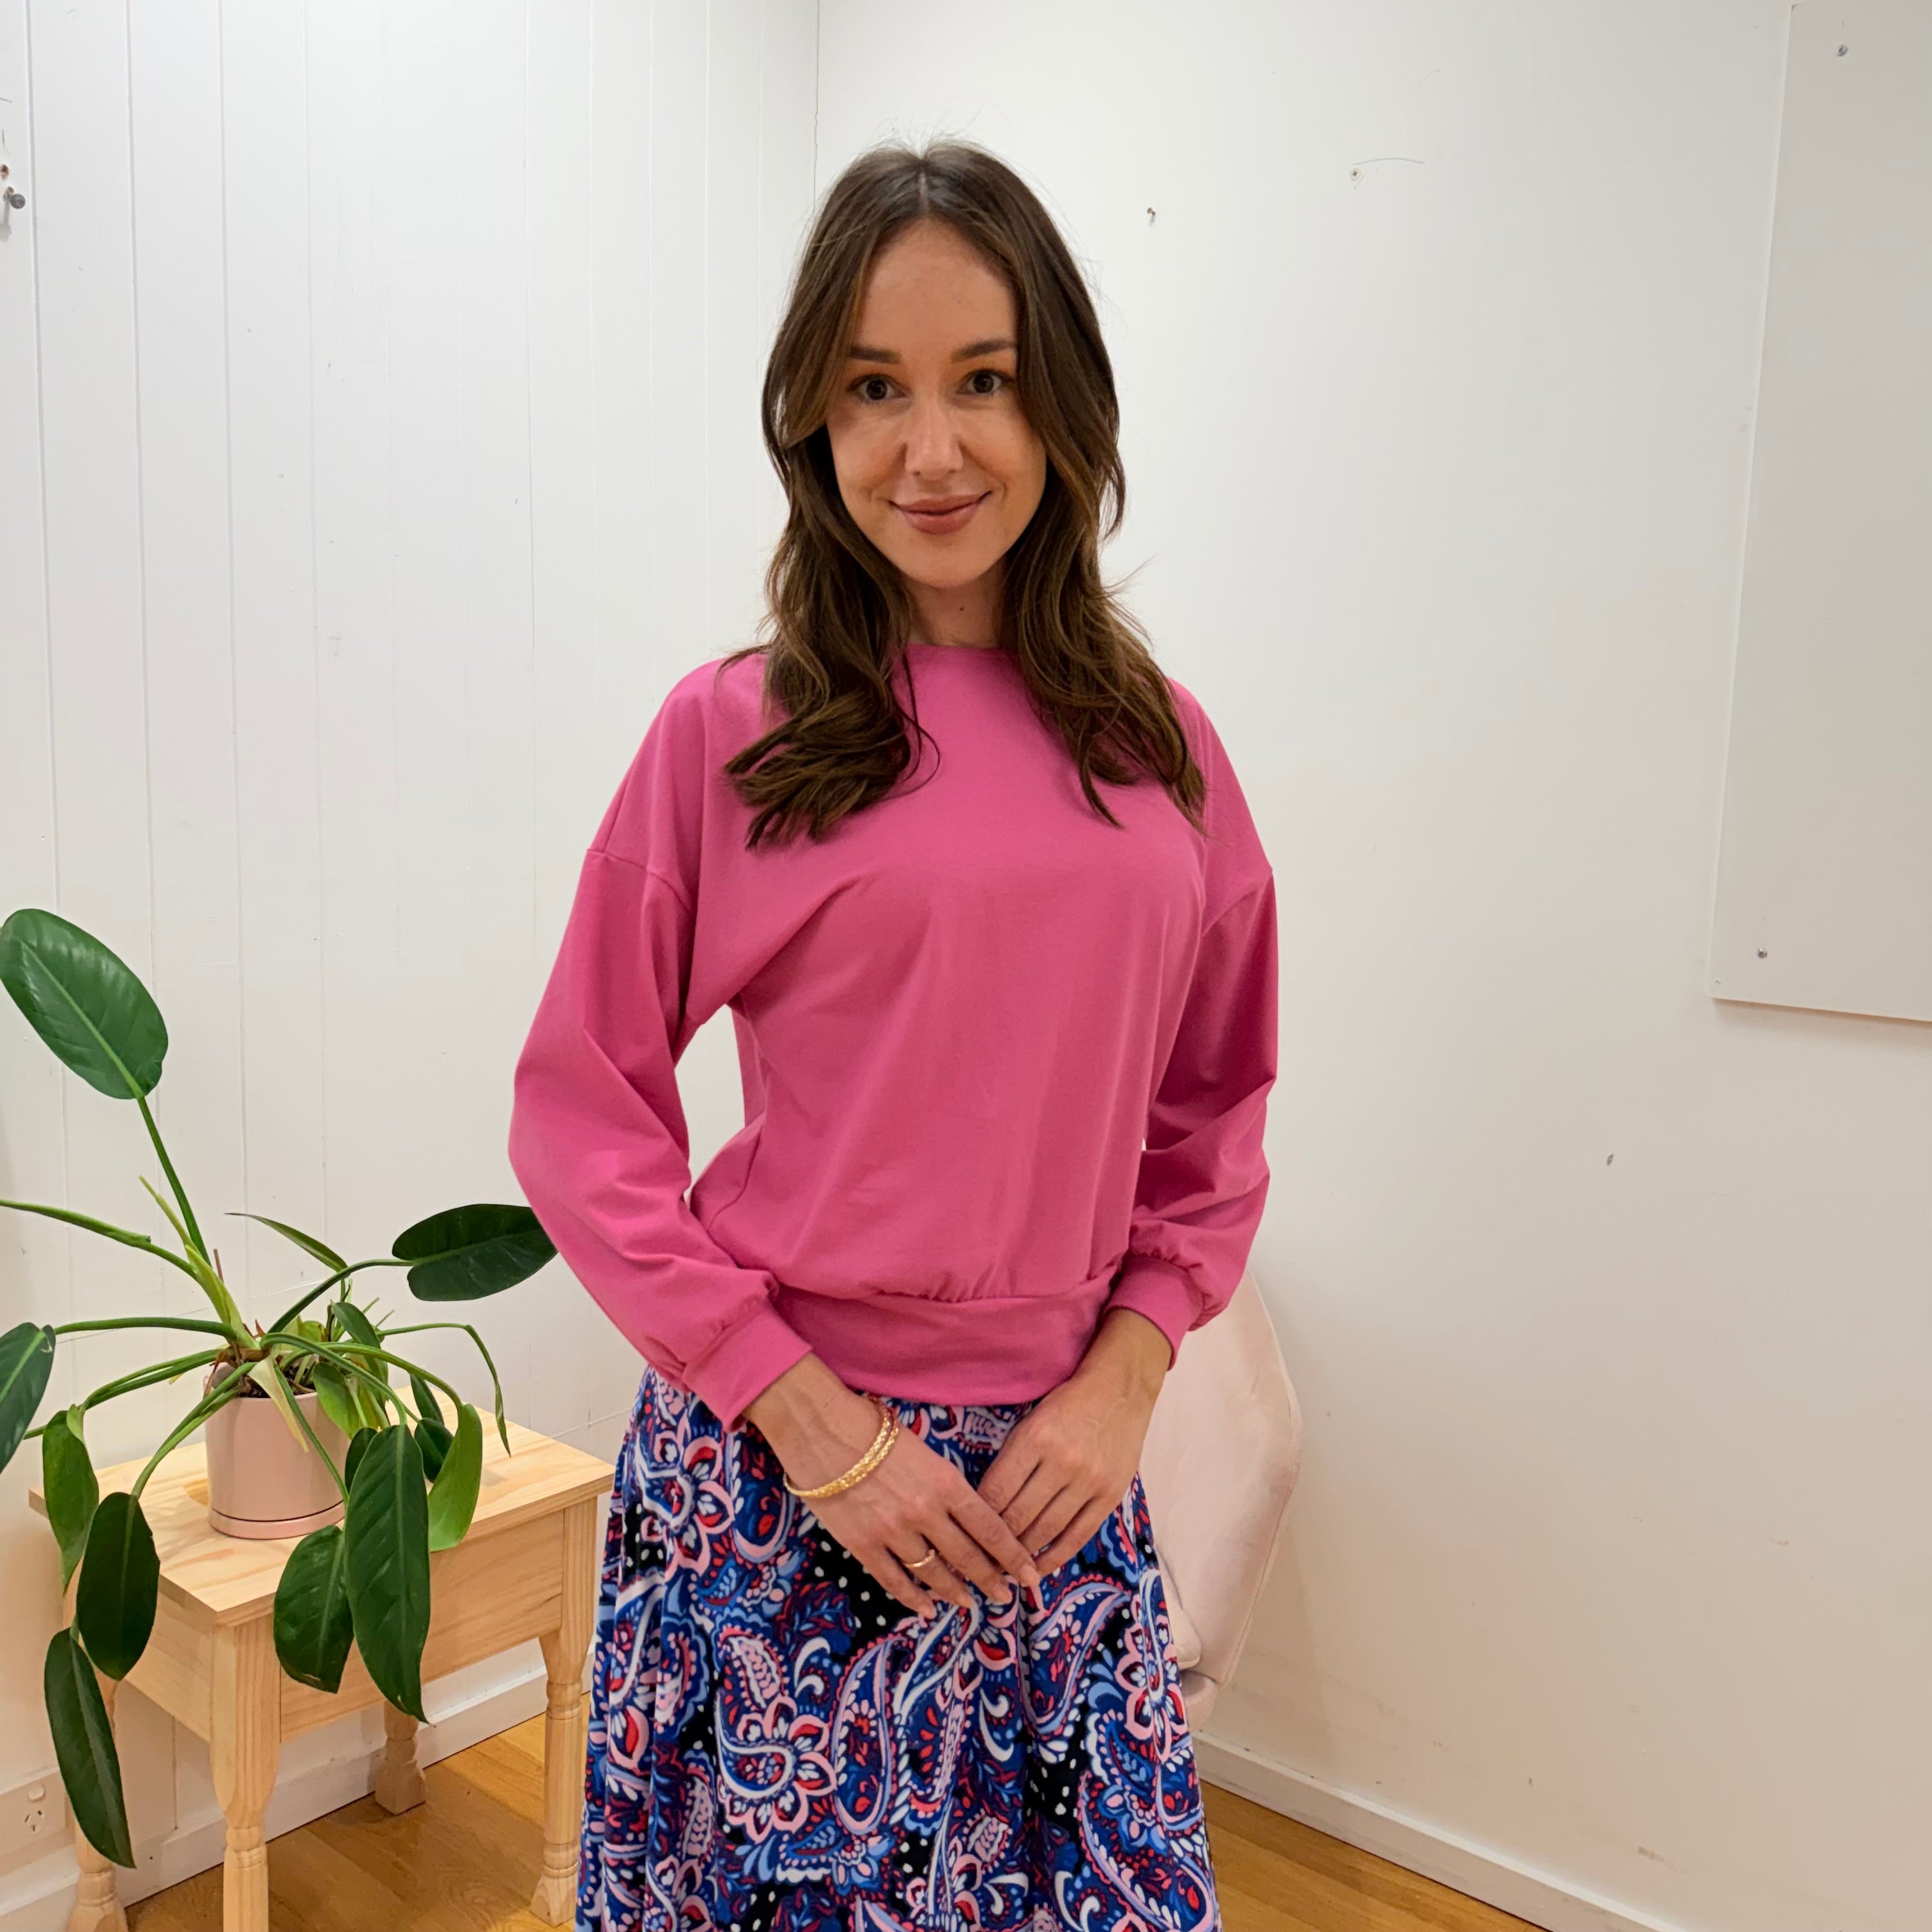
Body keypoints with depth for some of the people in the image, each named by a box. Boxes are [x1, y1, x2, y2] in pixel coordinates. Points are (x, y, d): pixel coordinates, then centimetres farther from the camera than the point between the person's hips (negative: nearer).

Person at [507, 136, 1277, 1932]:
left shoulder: (1161, 747, 2)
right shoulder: (731, 731, -8)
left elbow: (1212, 1114, 9)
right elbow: (580, 1114, -6)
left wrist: (1120, 1382, -2)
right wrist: (816, 1424, -10)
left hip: (1058, 1466, 3)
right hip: (771, 1460, -2)